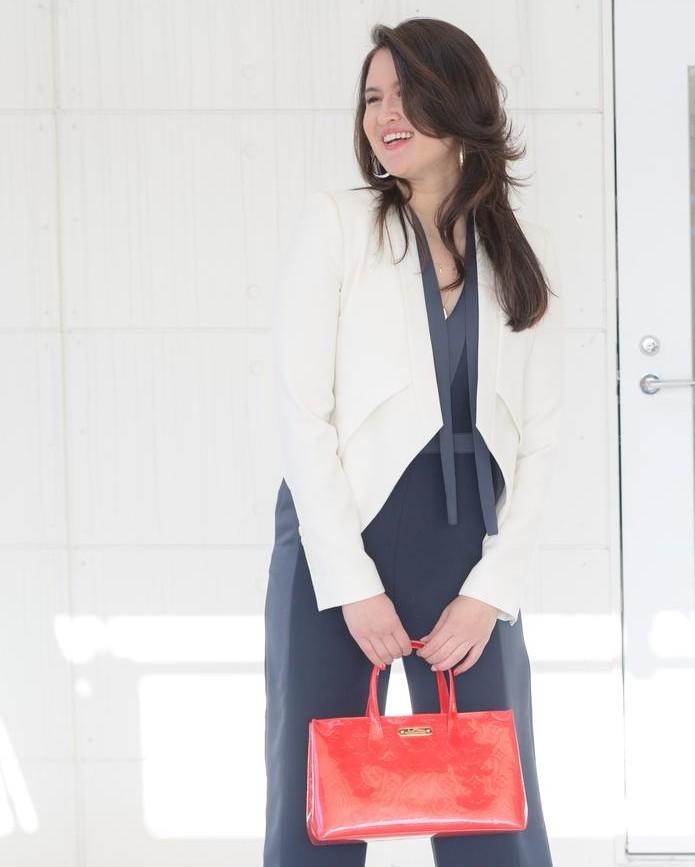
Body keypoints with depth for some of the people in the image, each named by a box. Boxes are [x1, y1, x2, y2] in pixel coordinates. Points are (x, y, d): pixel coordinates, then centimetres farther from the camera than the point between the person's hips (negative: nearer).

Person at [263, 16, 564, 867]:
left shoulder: (527, 253, 9)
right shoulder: (334, 223, 1)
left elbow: (538, 432, 6)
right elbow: (302, 410, -5)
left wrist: (492, 587, -4)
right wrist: (352, 583, -11)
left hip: (468, 555, 2)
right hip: (339, 543, -2)